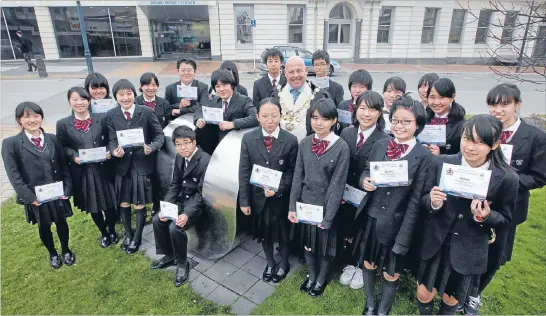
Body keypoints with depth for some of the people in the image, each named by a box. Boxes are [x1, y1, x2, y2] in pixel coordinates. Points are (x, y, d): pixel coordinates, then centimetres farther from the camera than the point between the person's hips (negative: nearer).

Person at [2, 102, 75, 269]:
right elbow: (13, 175, -11)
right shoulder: (10, 143, -8)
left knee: (61, 222, 16)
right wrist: (29, 197, -17)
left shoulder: (52, 139, 1)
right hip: (35, 196, -2)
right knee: (44, 226, 16)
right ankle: (53, 254, 39)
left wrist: (67, 189, -7)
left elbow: (64, 166, 2)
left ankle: (66, 250, 40)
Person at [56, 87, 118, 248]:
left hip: (103, 169, 0)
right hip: (81, 172, 1)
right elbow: (62, 148, 3)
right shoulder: (63, 124, -3)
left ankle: (112, 231, 35)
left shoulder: (101, 119, -3)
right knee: (92, 206, 14)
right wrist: (74, 156, -15)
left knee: (109, 203, 10)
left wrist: (109, 152, -13)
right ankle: (104, 233, 37)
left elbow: (110, 141, 5)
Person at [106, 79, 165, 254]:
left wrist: (152, 147, -23)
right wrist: (114, 151, -26)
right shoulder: (111, 115, -1)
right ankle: (128, 234, 38)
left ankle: (137, 237, 29)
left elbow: (159, 135, -5)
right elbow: (112, 140, -4)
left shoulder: (146, 111, -8)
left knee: (140, 203, 7)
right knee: (123, 202, 14)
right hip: (122, 164, 3)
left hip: (142, 163, -2)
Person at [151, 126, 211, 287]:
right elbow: (174, 185, 6)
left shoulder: (205, 161, -24)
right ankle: (169, 256, 17)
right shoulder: (179, 158, 2)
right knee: (157, 220, -4)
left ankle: (182, 263, 1)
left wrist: (187, 214, -34)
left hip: (199, 203, -8)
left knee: (175, 227, -24)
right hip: (183, 199, 8)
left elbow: (202, 194, -24)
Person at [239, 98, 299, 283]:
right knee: (263, 232, 20)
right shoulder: (248, 139, -8)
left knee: (282, 232, 17)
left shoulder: (291, 140, -13)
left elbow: (292, 172, -7)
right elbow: (243, 172, -6)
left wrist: (278, 189, -21)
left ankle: (284, 263, 45)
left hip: (281, 197, -1)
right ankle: (270, 262, 47)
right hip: (258, 196, 2)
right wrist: (244, 200, -6)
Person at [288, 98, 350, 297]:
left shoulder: (342, 147, -15)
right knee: (307, 241, 20)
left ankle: (321, 279, 42)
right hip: (306, 202, 4)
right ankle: (311, 276, 45)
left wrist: (328, 216, -15)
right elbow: (297, 176, 0)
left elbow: (338, 184, -15)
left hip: (326, 204, -3)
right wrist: (292, 206, -3)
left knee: (325, 244, 16)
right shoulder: (305, 143, -3)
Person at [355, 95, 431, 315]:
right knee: (368, 264, 22)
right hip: (370, 219, 4)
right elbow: (365, 173, 8)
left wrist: (403, 238, -13)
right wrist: (364, 181, -17)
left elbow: (415, 200, -13)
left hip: (396, 224, -3)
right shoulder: (380, 145, -3)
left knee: (391, 273, 17)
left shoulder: (423, 156, -14)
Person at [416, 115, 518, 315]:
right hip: (435, 243, 1)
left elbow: (505, 219, -2)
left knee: (451, 299, 21)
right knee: (424, 295, 15)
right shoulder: (440, 164, -13)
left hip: (470, 251, 0)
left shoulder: (506, 178, -15)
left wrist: (486, 216, -23)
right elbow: (423, 202, -5)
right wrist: (433, 203, -27)